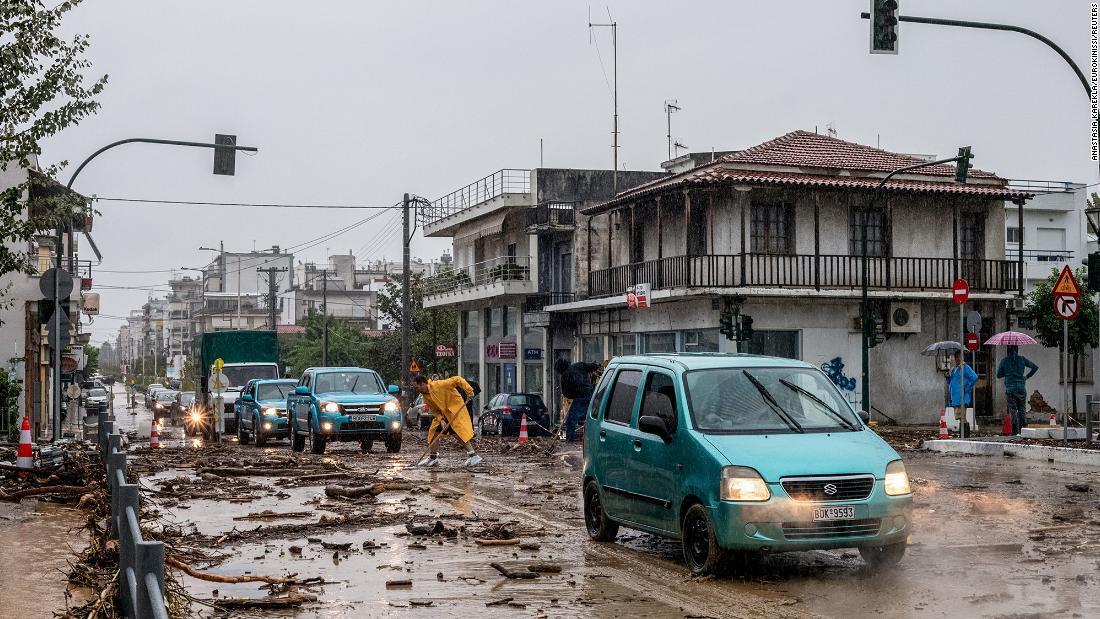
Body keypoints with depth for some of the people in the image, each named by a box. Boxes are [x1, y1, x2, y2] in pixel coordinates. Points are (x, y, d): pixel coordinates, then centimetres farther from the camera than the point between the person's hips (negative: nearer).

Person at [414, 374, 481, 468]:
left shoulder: (438, 385, -24)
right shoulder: (426, 396, 1)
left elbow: (457, 379, -22)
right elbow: (434, 410, 6)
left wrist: (469, 391, -27)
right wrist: (441, 419, -12)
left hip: (456, 409, -8)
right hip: (444, 414, 8)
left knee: (460, 431, -19)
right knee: (434, 431, 7)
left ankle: (473, 456, -18)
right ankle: (433, 458, 19)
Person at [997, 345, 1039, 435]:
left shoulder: (1004, 360, -1)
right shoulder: (1022, 359, 1)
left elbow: (998, 375, 5)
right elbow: (1035, 367, 3)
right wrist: (1027, 376, 11)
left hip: (1010, 388, -1)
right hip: (1021, 387, 1)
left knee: (1013, 411, 0)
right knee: (1022, 409, 12)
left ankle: (1015, 431, -4)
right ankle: (1023, 429, 8)